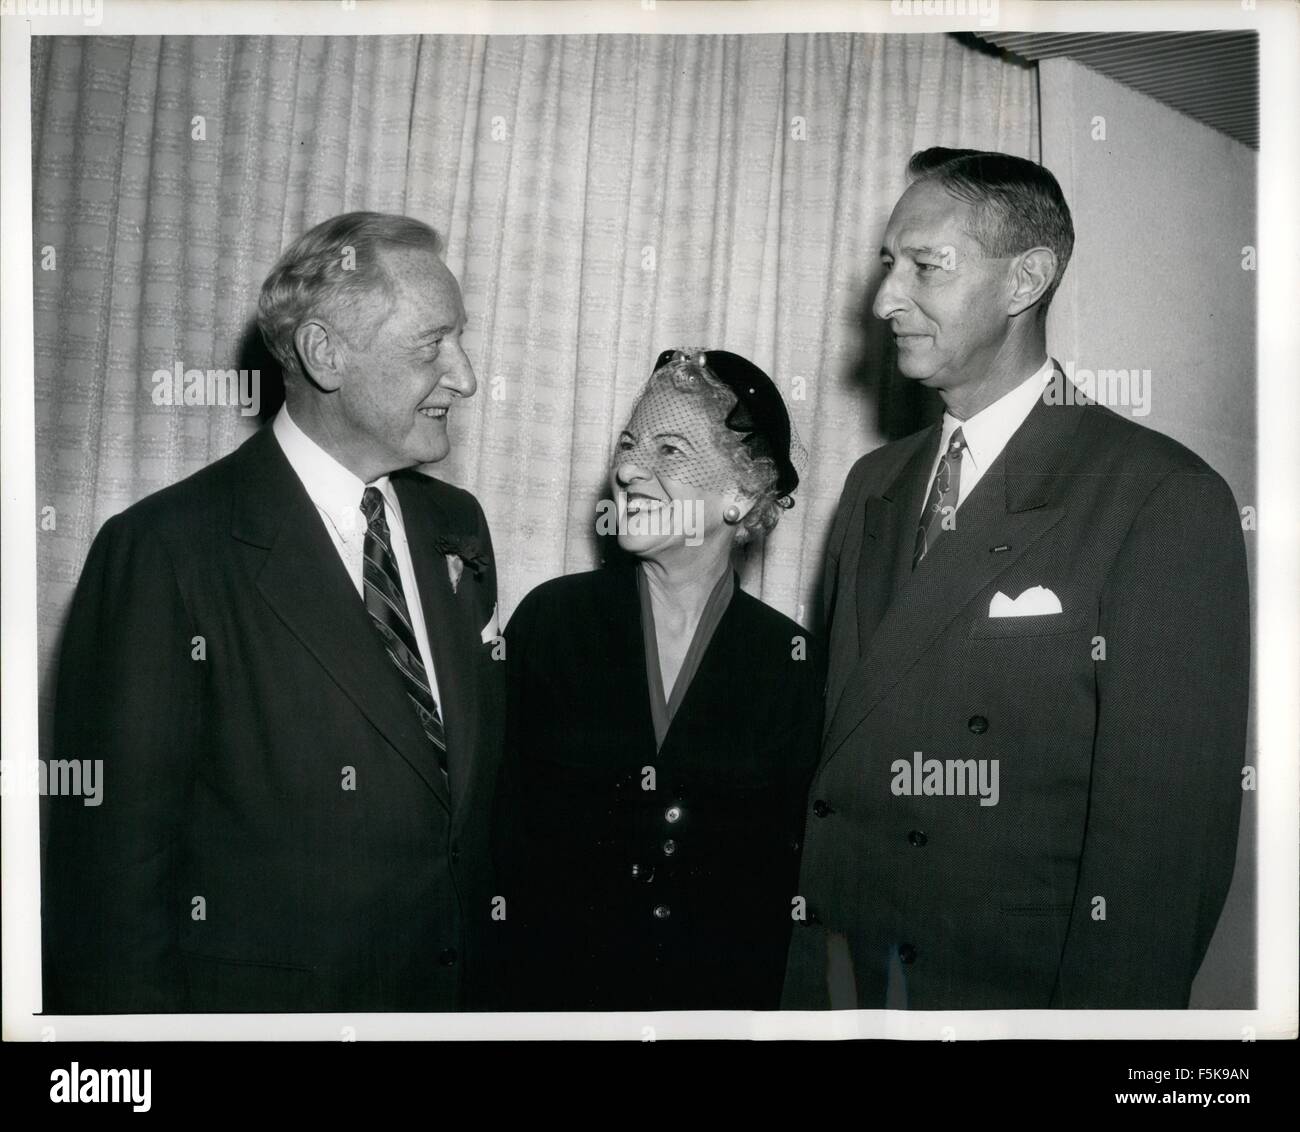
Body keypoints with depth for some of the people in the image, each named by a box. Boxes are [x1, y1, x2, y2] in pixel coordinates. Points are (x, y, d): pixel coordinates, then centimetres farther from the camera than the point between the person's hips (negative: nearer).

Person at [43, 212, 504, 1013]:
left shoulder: (456, 526, 3)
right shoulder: (165, 551, -16)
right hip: (256, 999, -5)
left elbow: (481, 776, 8)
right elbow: (114, 853, -14)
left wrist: (490, 969, 5)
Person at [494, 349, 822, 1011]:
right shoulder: (550, 616, -6)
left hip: (720, 995, 0)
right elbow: (509, 825, -4)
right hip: (557, 985, 0)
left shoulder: (787, 659, -6)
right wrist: (531, 992, -9)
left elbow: (785, 864, -2)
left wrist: (752, 1001, -9)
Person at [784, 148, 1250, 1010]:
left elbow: (1167, 827, -16)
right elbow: (832, 734, 7)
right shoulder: (875, 486, 8)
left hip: (1015, 991, -5)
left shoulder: (1167, 502, -13)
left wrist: (1104, 1006, -17)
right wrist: (812, 955, 1)